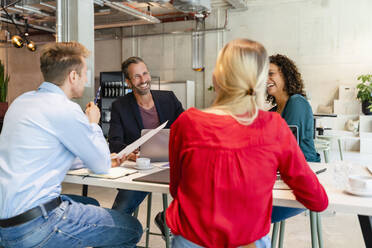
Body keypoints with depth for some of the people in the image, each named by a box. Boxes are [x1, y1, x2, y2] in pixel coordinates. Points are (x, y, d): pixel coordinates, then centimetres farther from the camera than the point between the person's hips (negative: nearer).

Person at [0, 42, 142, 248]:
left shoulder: (22, 101, 10)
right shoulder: (65, 109, -18)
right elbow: (101, 165, -7)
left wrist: (103, 161, 21)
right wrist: (93, 123, 9)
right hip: (34, 227, -10)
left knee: (91, 204, 29)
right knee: (132, 229, -3)